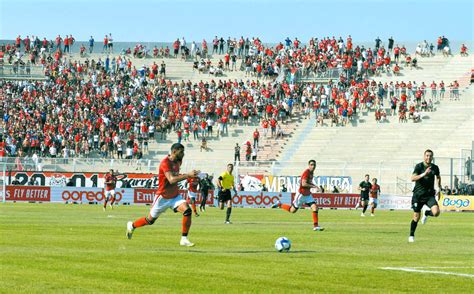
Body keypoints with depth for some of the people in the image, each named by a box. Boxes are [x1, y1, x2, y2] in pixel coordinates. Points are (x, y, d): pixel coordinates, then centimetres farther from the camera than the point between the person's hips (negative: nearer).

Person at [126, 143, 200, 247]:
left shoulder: (178, 161, 2)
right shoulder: (165, 163, -24)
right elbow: (171, 180, -37)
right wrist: (188, 175, -43)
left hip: (175, 196, 6)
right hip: (163, 197, -6)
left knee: (187, 211, -21)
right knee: (150, 220, 10)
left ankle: (184, 239, -14)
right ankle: (132, 226, 40)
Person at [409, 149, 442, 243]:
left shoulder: (435, 168, 3)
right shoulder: (419, 166, -9)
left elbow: (438, 177, 26)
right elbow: (413, 178, -22)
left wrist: (438, 188, 14)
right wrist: (424, 174, -33)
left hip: (430, 195, 2)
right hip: (418, 194, -2)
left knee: (436, 212, -20)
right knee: (416, 217, 2)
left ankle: (426, 213, 16)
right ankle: (411, 236, 23)